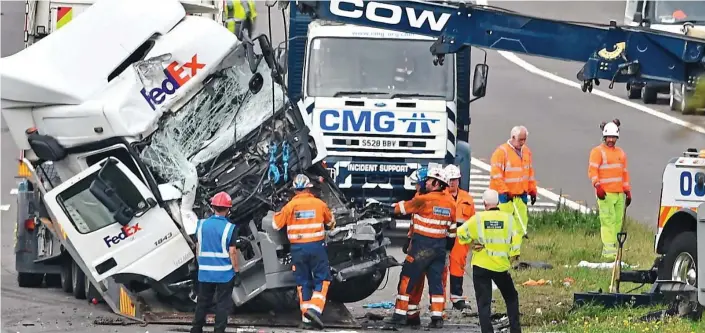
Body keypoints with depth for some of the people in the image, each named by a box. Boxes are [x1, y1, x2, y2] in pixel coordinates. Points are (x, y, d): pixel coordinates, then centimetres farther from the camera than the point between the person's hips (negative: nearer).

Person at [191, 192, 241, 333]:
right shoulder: (229, 228, -12)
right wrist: (237, 272, -4)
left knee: (202, 302, 15)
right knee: (223, 304, 4)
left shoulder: (201, 225, 0)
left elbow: (198, 249, 7)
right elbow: (232, 252, -12)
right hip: (224, 273, -4)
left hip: (205, 272, 4)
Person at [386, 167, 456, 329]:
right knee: (436, 281, 10)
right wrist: (449, 245, 26)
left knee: (407, 279, 0)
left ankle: (400, 314, -1)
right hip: (440, 247, 6)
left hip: (421, 247, -6)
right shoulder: (450, 203, 6)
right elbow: (452, 229, 14)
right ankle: (437, 317, 7)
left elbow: (403, 208, -1)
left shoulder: (423, 200, -13)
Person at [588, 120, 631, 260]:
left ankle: (611, 248, 8)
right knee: (608, 221, -13)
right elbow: (592, 171, -8)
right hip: (605, 194, -7)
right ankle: (609, 251, -16)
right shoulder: (597, 152, 0)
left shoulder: (620, 153, 21)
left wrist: (627, 191, 22)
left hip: (619, 194, 7)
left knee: (618, 222, 3)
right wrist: (598, 186, -21)